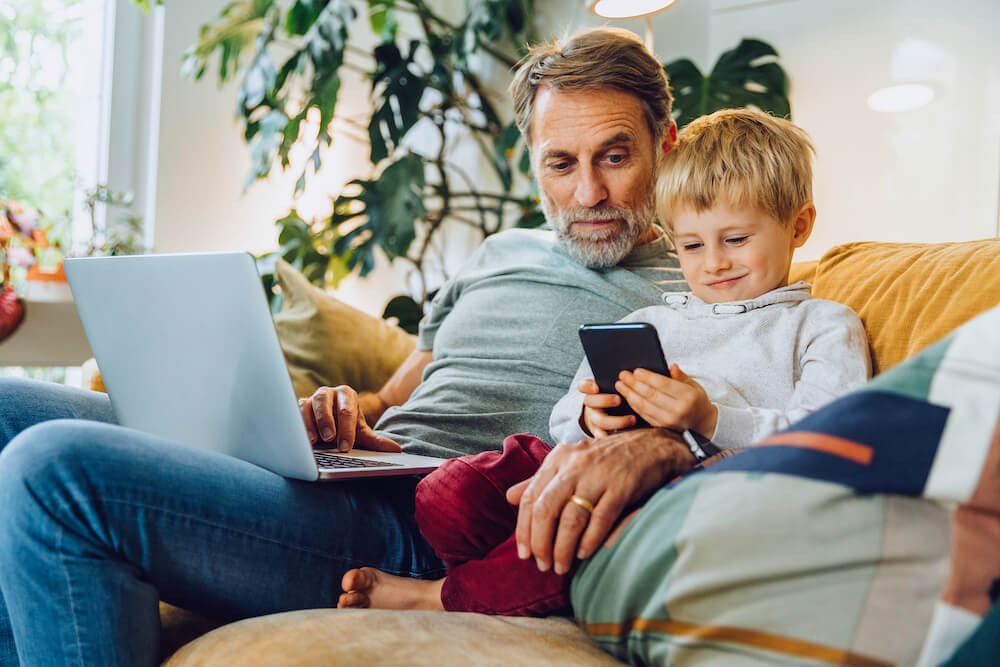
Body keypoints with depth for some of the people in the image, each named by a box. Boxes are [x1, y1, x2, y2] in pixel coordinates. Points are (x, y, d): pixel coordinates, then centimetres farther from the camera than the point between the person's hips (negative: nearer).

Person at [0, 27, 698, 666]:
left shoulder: (691, 290, 5)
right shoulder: (502, 252, 26)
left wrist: (648, 448, -34)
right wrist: (342, 409, 3)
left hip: (427, 532, -8)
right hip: (348, 478, 8)